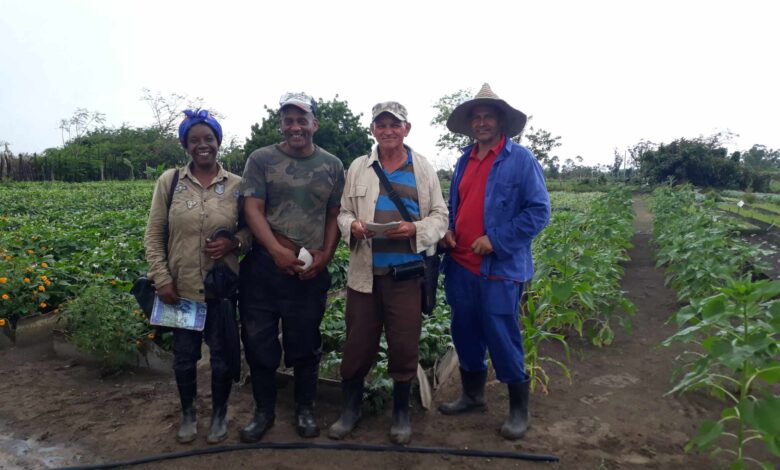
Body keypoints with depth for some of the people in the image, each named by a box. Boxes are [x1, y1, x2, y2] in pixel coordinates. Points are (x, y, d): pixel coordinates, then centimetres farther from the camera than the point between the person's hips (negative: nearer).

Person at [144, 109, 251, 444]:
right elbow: (153, 236, 1)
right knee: (184, 356, 15)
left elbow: (252, 230, 4)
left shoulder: (237, 185, -3)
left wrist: (234, 242, -18)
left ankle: (219, 413, 35)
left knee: (222, 354, 12)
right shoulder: (169, 181, -1)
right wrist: (161, 279, -6)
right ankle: (188, 413, 39)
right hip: (181, 287, 1)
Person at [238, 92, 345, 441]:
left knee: (305, 344, 12)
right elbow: (252, 209, -7)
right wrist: (277, 250, -19)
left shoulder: (332, 166, 6)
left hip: (310, 272, 1)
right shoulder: (261, 160, 1)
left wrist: (325, 255, -7)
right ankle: (263, 411, 29)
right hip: (263, 268, 0)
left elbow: (334, 216, 7)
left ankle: (305, 409, 31)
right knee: (259, 342, 9)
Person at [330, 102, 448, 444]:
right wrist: (352, 225, -10)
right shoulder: (358, 167, 11)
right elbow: (343, 211, 12)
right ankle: (350, 408, 29)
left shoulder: (423, 168, 6)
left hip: (407, 272, -1)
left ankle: (401, 412, 28)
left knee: (404, 345, 7)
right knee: (358, 342, 8)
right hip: (364, 271, 1)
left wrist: (415, 229, -14)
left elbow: (439, 216, 6)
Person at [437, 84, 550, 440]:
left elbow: (538, 211, -11)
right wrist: (447, 230, 3)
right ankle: (472, 394, 35)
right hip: (460, 265, 7)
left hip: (500, 268, -6)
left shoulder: (521, 159, -6)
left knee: (502, 339, 0)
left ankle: (519, 410, 20)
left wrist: (496, 240, -17)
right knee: (465, 333, 16)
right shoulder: (464, 161, 13)